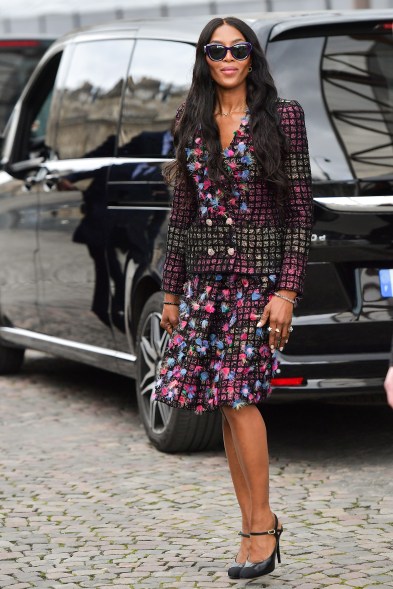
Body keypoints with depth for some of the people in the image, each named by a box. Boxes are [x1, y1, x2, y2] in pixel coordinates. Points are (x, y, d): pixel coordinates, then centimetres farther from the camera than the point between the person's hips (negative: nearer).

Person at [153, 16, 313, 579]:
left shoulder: (282, 116, -2)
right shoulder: (192, 126, 11)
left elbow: (300, 209, -5)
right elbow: (182, 213, 14)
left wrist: (288, 289, -12)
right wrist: (171, 291, 12)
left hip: (258, 274, -5)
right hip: (204, 275, 5)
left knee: (238, 393, -13)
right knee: (227, 403, 4)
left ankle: (262, 521, -2)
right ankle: (253, 524, 10)